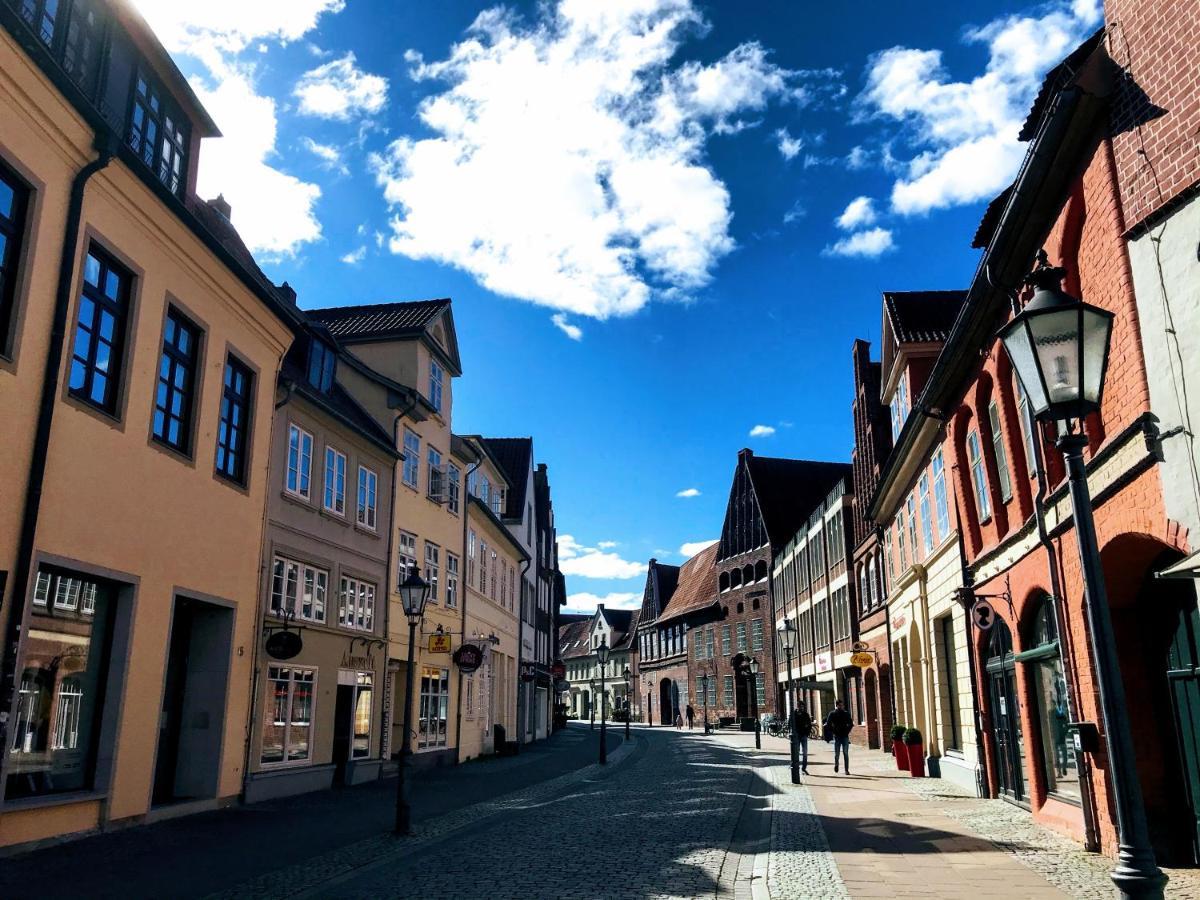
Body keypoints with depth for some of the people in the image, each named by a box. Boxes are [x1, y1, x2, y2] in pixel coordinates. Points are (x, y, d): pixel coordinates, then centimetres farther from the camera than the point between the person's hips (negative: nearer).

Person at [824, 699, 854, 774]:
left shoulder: (846, 714, 6)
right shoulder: (832, 714, 1)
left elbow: (851, 724, 13)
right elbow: (827, 725, 2)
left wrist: (847, 731, 2)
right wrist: (833, 731, -5)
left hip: (845, 736, 1)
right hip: (837, 736, -1)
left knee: (845, 753, -3)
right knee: (836, 753, 2)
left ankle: (847, 770, 1)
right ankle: (836, 764, 30)